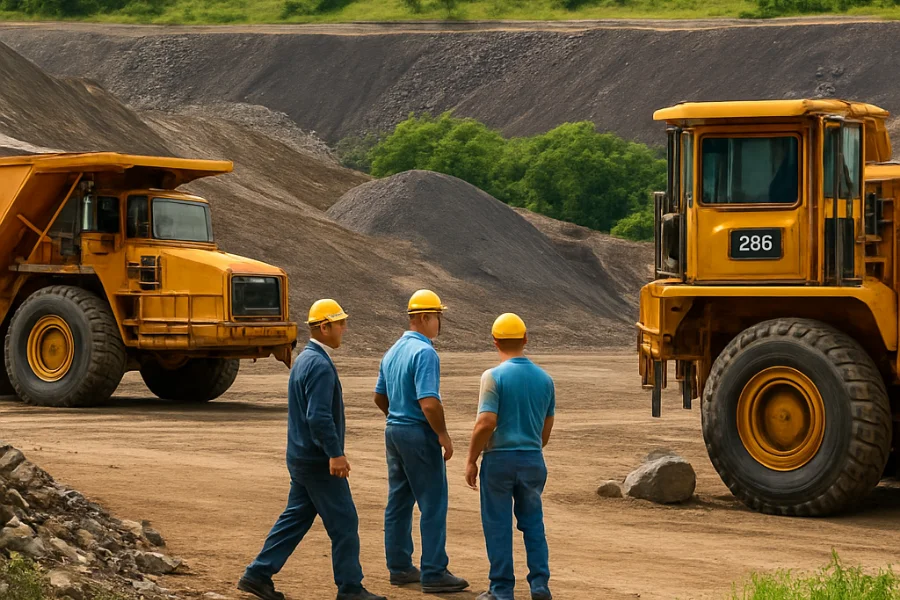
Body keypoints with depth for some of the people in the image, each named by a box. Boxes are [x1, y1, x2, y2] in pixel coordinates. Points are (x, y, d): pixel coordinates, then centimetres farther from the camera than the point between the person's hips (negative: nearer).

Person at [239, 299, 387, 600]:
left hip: (301, 457, 10)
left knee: (296, 517, 14)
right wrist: (335, 454, -24)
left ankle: (258, 575, 15)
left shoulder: (304, 359, 13)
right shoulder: (320, 365, -19)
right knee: (344, 522, -1)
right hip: (319, 462, -10)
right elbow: (319, 417, -27)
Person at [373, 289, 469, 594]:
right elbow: (429, 402, -24)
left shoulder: (393, 351, 10)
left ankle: (399, 567, 20)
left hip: (393, 430, 9)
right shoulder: (424, 352, -18)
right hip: (419, 434, -9)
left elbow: (379, 397, 19)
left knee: (398, 503, 13)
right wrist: (443, 435, -15)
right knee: (433, 504, -3)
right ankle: (434, 573, -2)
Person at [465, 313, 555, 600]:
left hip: (499, 458, -4)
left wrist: (471, 460, -8)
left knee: (498, 526, 5)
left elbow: (486, 423, -18)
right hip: (533, 459, 4)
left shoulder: (494, 376, -11)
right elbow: (547, 428, 12)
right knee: (533, 523, 15)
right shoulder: (544, 378, 4)